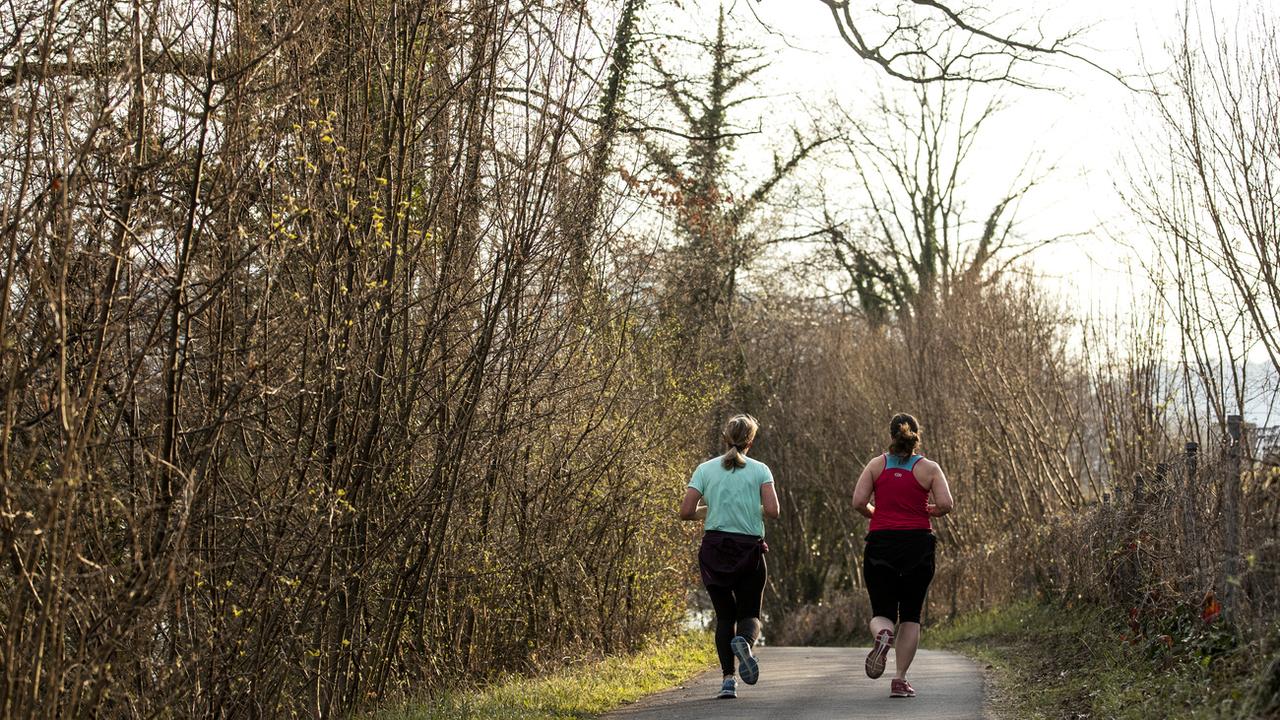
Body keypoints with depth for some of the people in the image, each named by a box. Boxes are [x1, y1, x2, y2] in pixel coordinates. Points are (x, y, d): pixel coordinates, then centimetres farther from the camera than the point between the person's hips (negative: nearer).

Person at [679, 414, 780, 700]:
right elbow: (772, 512, -9)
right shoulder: (760, 470, 1)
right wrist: (753, 510, 12)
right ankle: (744, 640, -25)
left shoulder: (706, 469, 3)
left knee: (724, 615, 11)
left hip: (714, 549, 1)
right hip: (749, 549, -1)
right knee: (749, 613, 11)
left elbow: (686, 512, -3)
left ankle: (728, 679, -2)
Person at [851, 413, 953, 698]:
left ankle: (883, 635, -29)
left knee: (882, 612, 8)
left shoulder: (877, 464, 4)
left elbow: (858, 502, -5)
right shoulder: (929, 468, 1)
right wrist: (929, 512, 12)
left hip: (880, 543, 0)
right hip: (918, 544, 0)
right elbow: (946, 504, -9)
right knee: (910, 615, 11)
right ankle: (900, 680, 5)